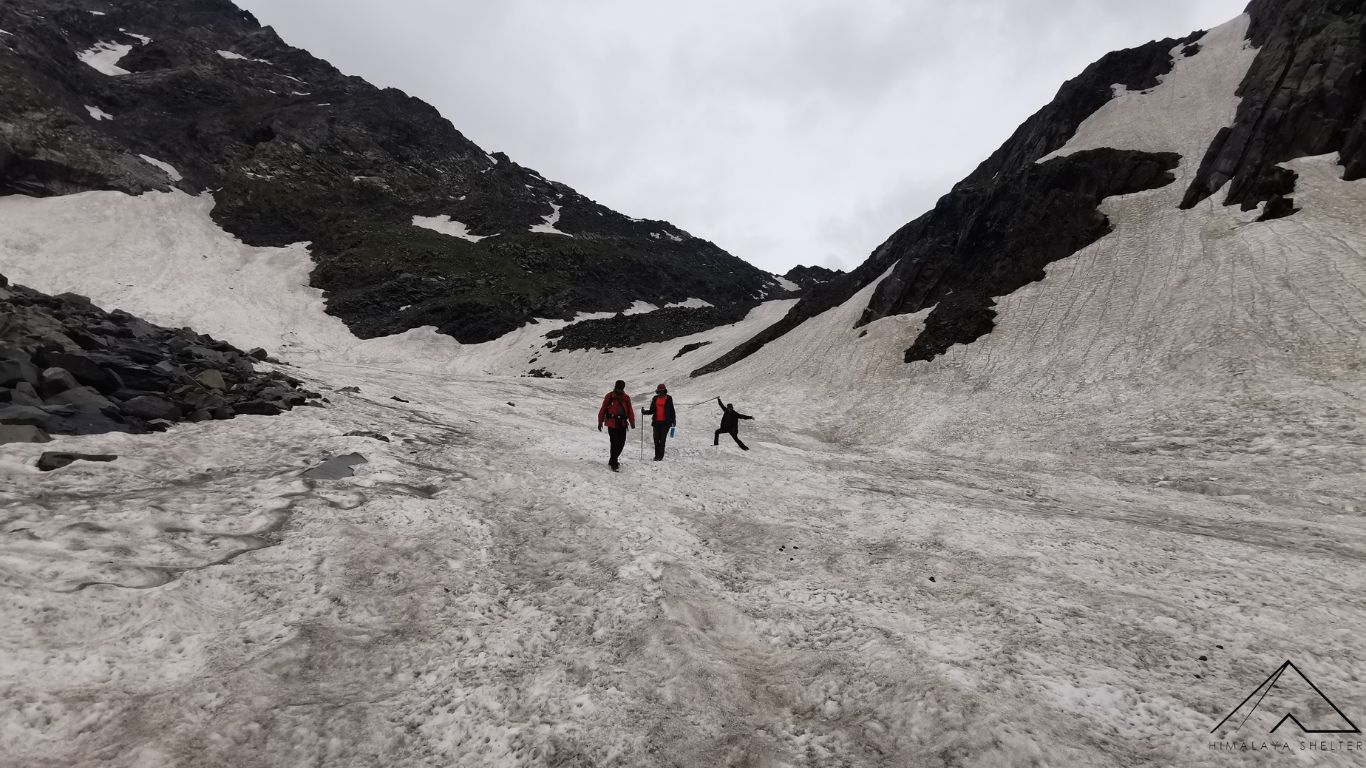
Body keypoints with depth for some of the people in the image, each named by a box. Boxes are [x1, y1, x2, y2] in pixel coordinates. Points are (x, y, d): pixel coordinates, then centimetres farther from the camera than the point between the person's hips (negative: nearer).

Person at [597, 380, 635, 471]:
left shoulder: (626, 398, 9)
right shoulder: (609, 397, -2)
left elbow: (630, 411, 9)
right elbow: (603, 409, 0)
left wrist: (632, 422, -1)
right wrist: (600, 422, -1)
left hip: (622, 424, 4)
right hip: (612, 423, -4)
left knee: (621, 443, 8)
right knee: (614, 443, -8)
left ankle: (612, 461, 26)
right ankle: (614, 464, 0)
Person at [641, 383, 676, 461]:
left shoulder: (668, 399, 0)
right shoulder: (655, 399, 10)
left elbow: (671, 410, 3)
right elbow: (652, 411, 13)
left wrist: (673, 420, -4)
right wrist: (644, 412, -2)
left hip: (665, 422, -4)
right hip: (656, 422, 4)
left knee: (662, 439, -5)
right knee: (656, 439, 3)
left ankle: (660, 456, -1)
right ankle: (657, 455, 12)